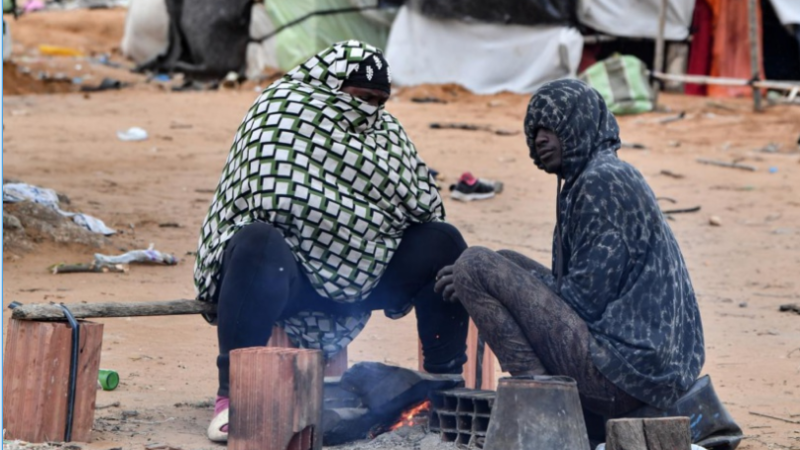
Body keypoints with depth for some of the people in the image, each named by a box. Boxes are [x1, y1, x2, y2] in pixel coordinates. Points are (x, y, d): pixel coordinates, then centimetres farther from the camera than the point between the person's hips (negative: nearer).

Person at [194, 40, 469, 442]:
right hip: (281, 274, -6)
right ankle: (232, 396, -35)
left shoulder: (386, 131, 12)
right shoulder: (280, 112, -8)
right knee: (259, 243, -40)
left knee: (443, 243, -8)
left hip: (354, 283, 6)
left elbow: (423, 204, 4)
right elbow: (271, 201, -22)